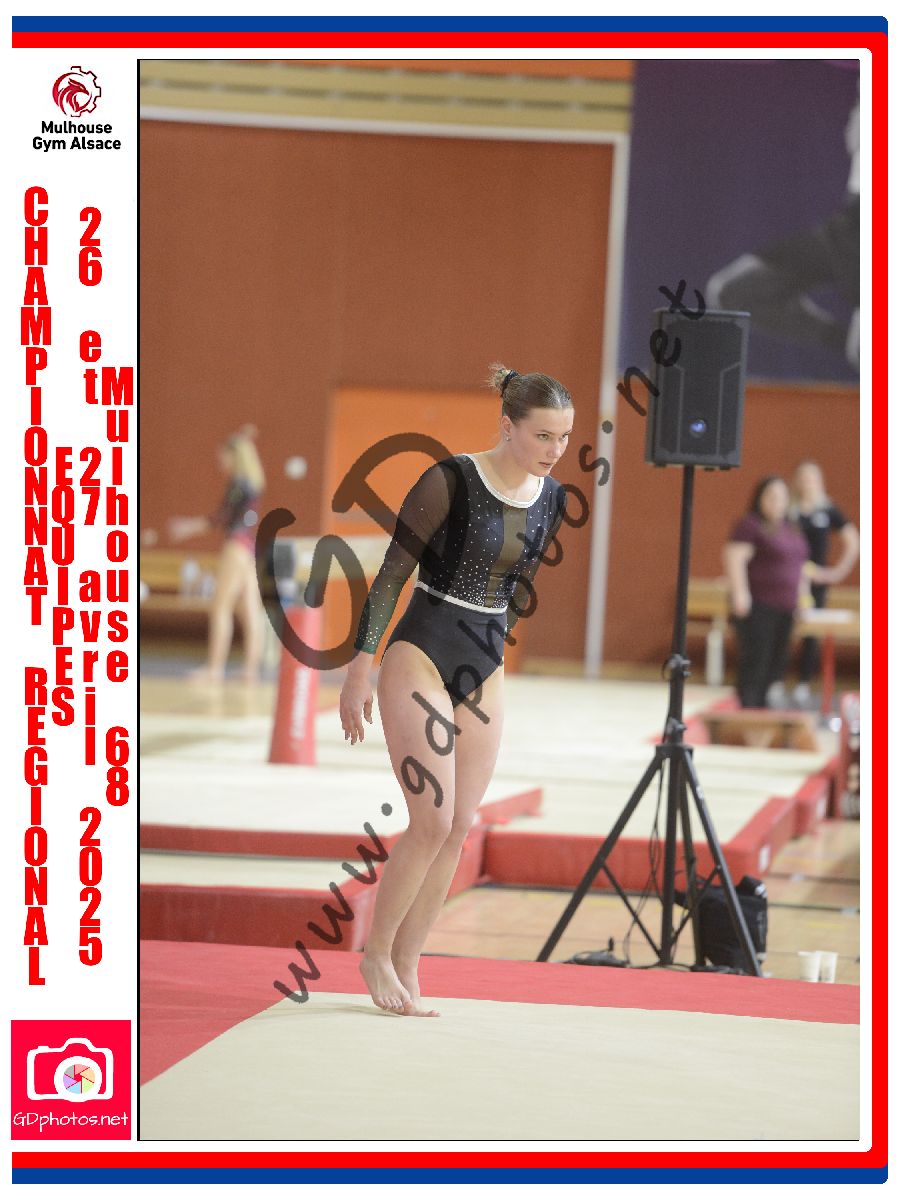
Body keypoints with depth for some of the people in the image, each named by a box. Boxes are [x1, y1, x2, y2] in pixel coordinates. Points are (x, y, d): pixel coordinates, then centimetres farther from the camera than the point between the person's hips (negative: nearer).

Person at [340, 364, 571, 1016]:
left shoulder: (552, 500, 3)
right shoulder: (450, 481, -14)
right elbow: (392, 574, -11)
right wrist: (360, 668, -13)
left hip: (485, 674, 6)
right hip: (419, 659, -6)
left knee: (458, 828, 3)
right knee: (434, 821, -12)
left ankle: (406, 970, 12)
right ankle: (377, 955, 6)